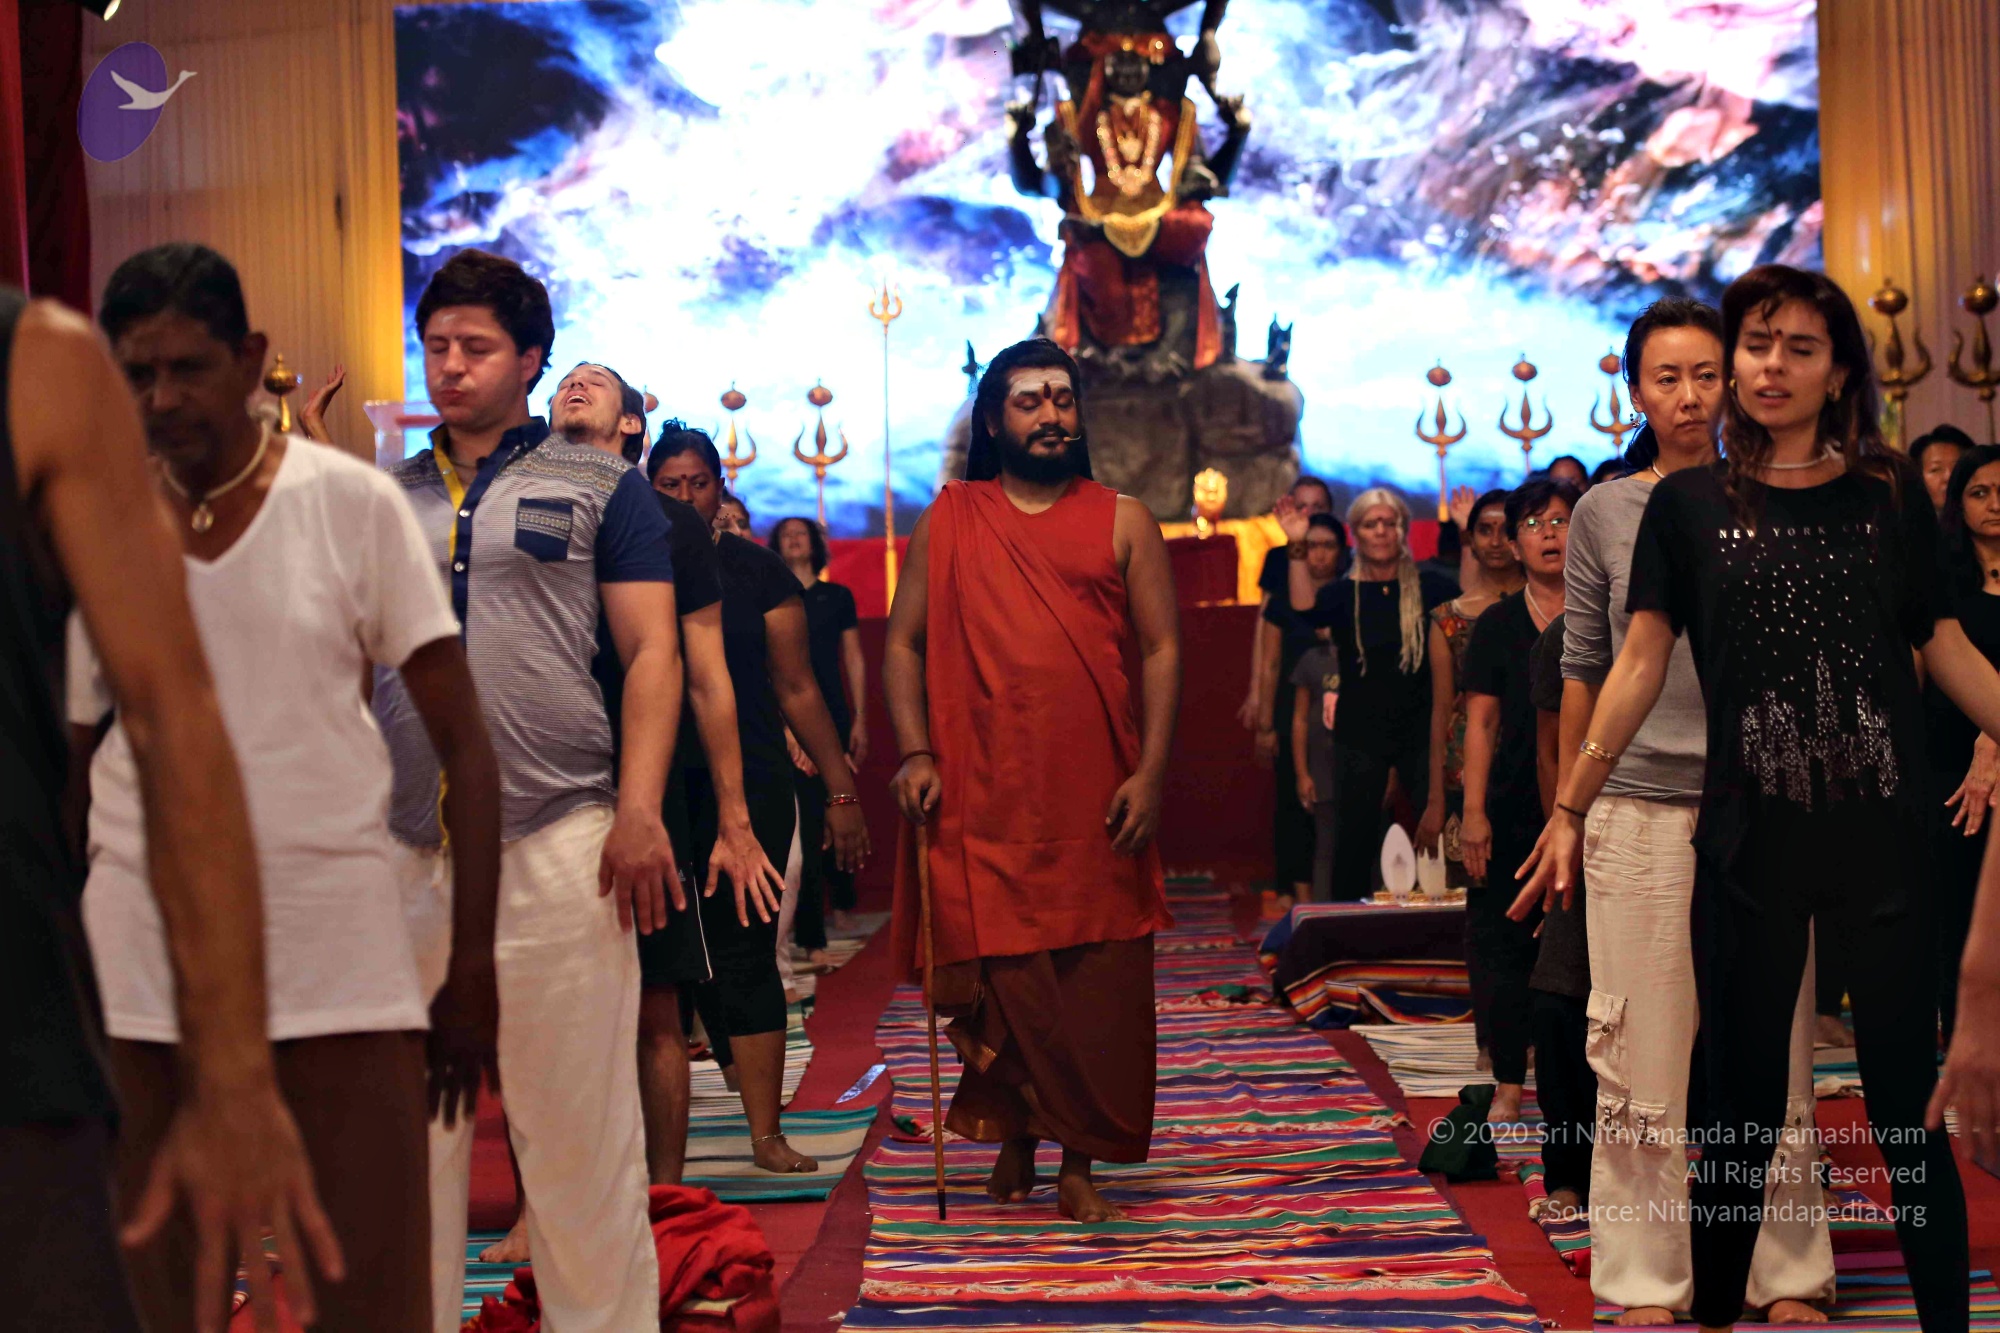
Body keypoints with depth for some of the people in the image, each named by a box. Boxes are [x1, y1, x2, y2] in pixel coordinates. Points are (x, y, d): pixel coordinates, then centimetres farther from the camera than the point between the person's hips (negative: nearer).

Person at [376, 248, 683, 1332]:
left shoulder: (599, 489, 8)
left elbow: (652, 653, 2)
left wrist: (638, 811, -10)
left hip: (557, 836, -3)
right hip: (403, 844, 3)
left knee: (577, 1122, -1)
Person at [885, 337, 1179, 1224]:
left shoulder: (1121, 521, 9)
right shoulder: (947, 521, 10)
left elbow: (1161, 648, 5)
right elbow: (904, 643, 8)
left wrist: (1149, 771, -5)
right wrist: (914, 753, -5)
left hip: (1094, 799, 0)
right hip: (980, 799, 0)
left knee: (1094, 984, 1)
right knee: (999, 978, 1)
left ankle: (1079, 1167, 11)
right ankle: (1014, 1143, 19)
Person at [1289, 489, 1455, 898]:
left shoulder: (1427, 588, 5)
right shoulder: (1343, 593, 2)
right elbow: (1306, 610, -18)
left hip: (1420, 730, 0)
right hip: (1360, 732, 0)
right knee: (1355, 838, 5)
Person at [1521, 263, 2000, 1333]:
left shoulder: (1891, 495, 6)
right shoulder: (1688, 505, 4)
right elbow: (1640, 664, 1)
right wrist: (1570, 806, -4)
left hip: (1883, 831, 1)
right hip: (1749, 839, 0)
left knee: (1907, 1100, 4)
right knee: (1743, 1104, 8)